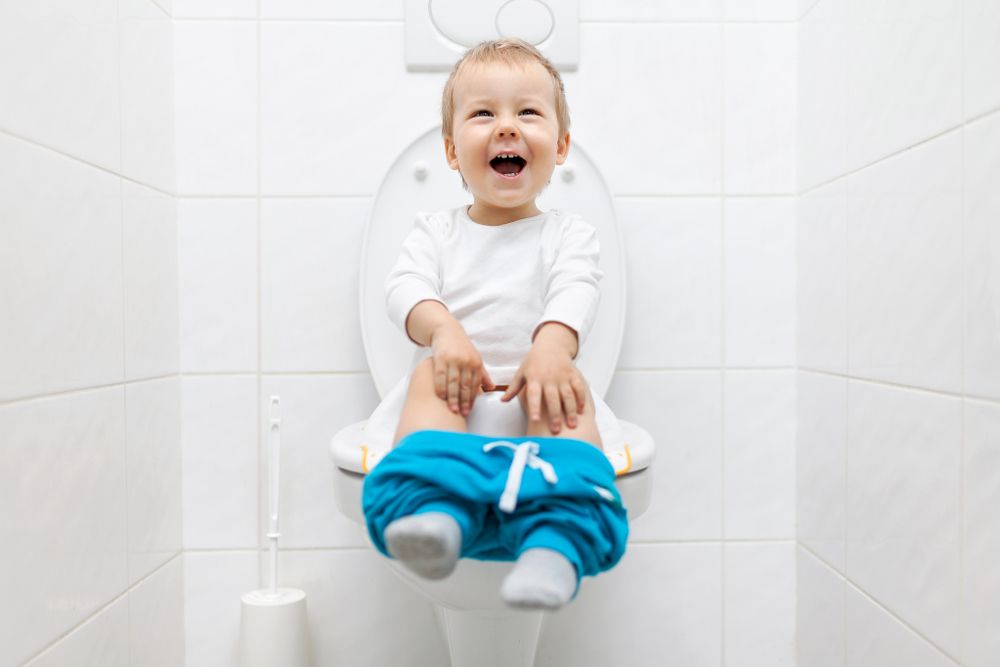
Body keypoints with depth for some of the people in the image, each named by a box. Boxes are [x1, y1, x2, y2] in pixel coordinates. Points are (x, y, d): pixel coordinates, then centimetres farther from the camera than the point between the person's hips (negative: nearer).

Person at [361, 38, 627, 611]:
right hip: (457, 380, 1)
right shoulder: (437, 230, 16)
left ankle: (557, 540, -52)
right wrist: (445, 329, -26)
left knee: (569, 391, -32)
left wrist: (551, 346, -33)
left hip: (537, 374, -1)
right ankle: (434, 511, -51)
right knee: (432, 373, -30)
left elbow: (576, 293, -8)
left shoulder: (569, 233, 12)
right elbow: (406, 285, -1)